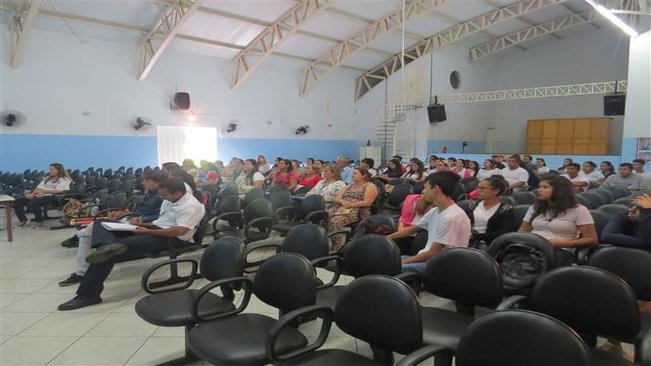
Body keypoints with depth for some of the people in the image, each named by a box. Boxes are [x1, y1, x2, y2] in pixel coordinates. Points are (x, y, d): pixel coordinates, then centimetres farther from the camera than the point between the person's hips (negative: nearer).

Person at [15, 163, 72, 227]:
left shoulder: (64, 180, 0)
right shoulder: (47, 178, 26)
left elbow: (58, 191, -15)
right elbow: (39, 188, 15)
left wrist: (43, 191, -18)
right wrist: (32, 194, -6)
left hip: (52, 197, -8)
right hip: (40, 195, 9)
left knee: (33, 203, -36)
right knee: (17, 201, -5)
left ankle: (39, 221, -15)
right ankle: (22, 220, 7)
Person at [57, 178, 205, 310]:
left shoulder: (191, 206, -15)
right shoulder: (169, 201, 16)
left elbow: (180, 231, -26)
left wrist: (147, 231, -19)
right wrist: (144, 224, 5)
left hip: (169, 239, -11)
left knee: (109, 254, -23)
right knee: (101, 224, 0)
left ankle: (88, 294, -14)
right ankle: (110, 245, -35)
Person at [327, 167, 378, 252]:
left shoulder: (370, 186, 5)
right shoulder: (349, 186, 27)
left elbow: (367, 202, -10)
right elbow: (337, 198, 18)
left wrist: (350, 205, -14)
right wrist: (343, 202, -6)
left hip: (357, 211, -7)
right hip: (340, 208, 7)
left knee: (334, 221, -34)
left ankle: (335, 248, -28)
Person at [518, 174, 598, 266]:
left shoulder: (578, 210, 8)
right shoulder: (535, 208, 22)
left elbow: (592, 240, 4)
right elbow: (523, 230, 25)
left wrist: (561, 244, -10)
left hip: (560, 251, -4)